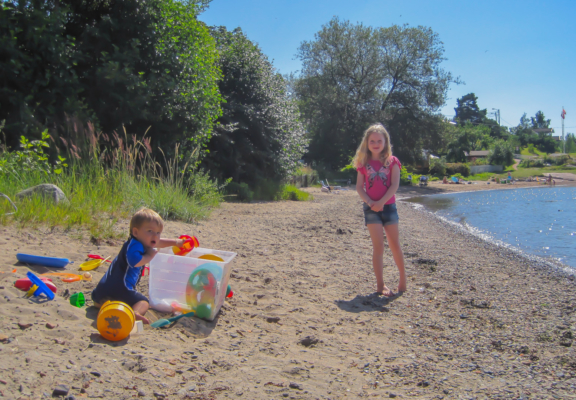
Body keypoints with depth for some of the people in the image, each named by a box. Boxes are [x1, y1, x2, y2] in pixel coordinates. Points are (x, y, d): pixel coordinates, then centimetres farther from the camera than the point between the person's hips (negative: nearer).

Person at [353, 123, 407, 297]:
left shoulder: (392, 161, 2)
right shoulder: (364, 163, 6)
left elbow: (394, 185, -7)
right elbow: (359, 187, 2)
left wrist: (381, 202, -17)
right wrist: (369, 202, -14)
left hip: (389, 206, 0)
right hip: (371, 208, 0)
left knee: (395, 245, 5)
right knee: (378, 246, -2)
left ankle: (403, 279, 24)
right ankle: (380, 285, 3)